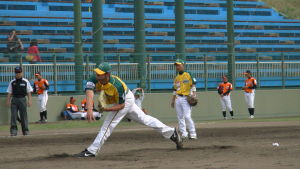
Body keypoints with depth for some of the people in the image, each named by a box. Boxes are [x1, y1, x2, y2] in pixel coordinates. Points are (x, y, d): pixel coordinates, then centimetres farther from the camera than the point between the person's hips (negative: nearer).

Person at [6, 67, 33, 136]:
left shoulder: (26, 82, 6)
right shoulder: (12, 82, 10)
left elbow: (29, 92, 4)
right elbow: (9, 92, 8)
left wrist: (29, 100, -7)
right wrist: (8, 100, -4)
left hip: (22, 99, -1)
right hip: (14, 100, 1)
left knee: (24, 115, 1)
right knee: (13, 115, -8)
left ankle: (25, 130, 9)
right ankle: (13, 130, -11)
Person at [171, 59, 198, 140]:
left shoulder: (188, 75, -1)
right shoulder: (176, 78, 17)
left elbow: (193, 85, -6)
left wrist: (194, 94, -19)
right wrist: (173, 101, 17)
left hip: (186, 98, -7)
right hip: (178, 99, 7)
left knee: (187, 116, -16)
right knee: (180, 117, 4)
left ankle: (193, 134, -13)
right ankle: (183, 134, 7)